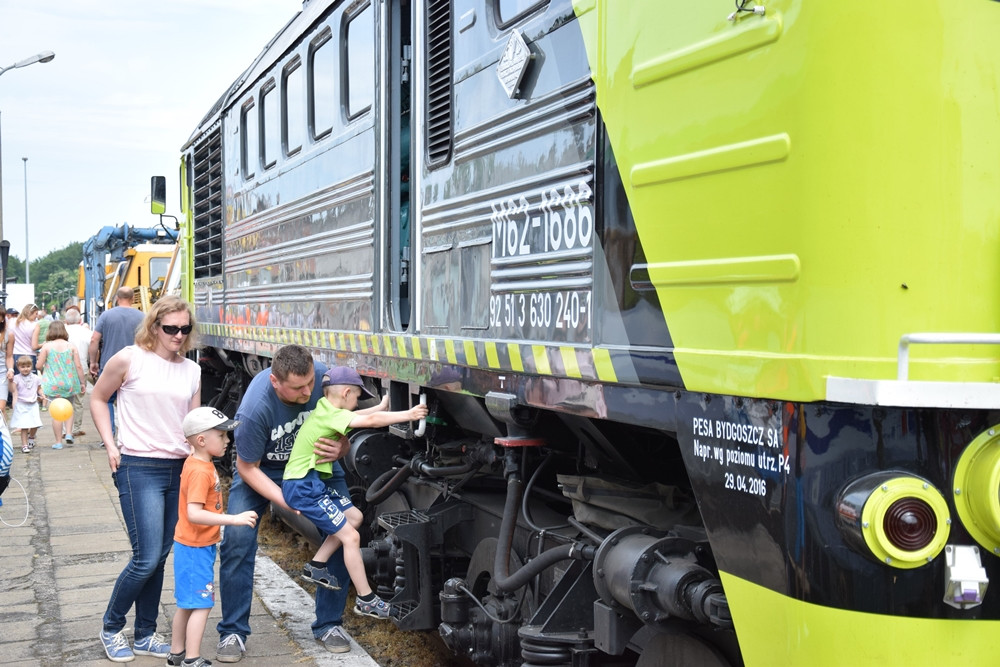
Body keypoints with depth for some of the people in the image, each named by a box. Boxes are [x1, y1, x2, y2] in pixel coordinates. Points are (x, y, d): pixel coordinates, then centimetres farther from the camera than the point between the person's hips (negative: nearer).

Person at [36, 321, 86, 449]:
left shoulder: (47, 346, -6)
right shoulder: (71, 346, -1)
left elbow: (38, 365, -5)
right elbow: (78, 366, -2)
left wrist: (43, 371, 18)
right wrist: (82, 382, 7)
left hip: (53, 384, -2)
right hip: (69, 383, 2)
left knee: (56, 413, 2)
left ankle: (58, 442, 5)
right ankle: (68, 433, 5)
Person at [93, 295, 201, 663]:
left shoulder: (192, 371, 9)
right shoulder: (129, 359, -5)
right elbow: (98, 398, 5)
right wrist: (110, 444, -3)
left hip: (179, 469, 5)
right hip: (139, 468, -5)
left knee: (159, 558, 11)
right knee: (147, 559, -9)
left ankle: (145, 635, 24)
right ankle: (111, 628, 14)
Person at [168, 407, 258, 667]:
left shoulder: (197, 463, 7)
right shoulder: (200, 472, -23)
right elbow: (194, 514, -31)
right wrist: (234, 519, -34)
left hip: (195, 546, 10)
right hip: (195, 548, -10)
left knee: (187, 604, 18)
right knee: (201, 605, -4)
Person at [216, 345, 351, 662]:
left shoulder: (326, 378, -28)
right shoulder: (255, 409, -36)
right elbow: (247, 468, -21)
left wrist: (339, 448, -34)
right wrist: (288, 502, -32)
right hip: (262, 467, -2)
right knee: (237, 538, -19)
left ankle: (329, 624, 6)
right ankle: (233, 632, -2)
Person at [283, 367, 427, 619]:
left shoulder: (325, 411, 10)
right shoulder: (329, 415, -19)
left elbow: (356, 416, 28)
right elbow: (369, 421, -28)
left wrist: (382, 407, 28)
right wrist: (408, 415, -24)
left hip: (312, 482, 10)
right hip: (303, 487, -10)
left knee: (354, 517, 18)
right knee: (350, 537, -8)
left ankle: (316, 567, 25)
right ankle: (366, 601, 1)